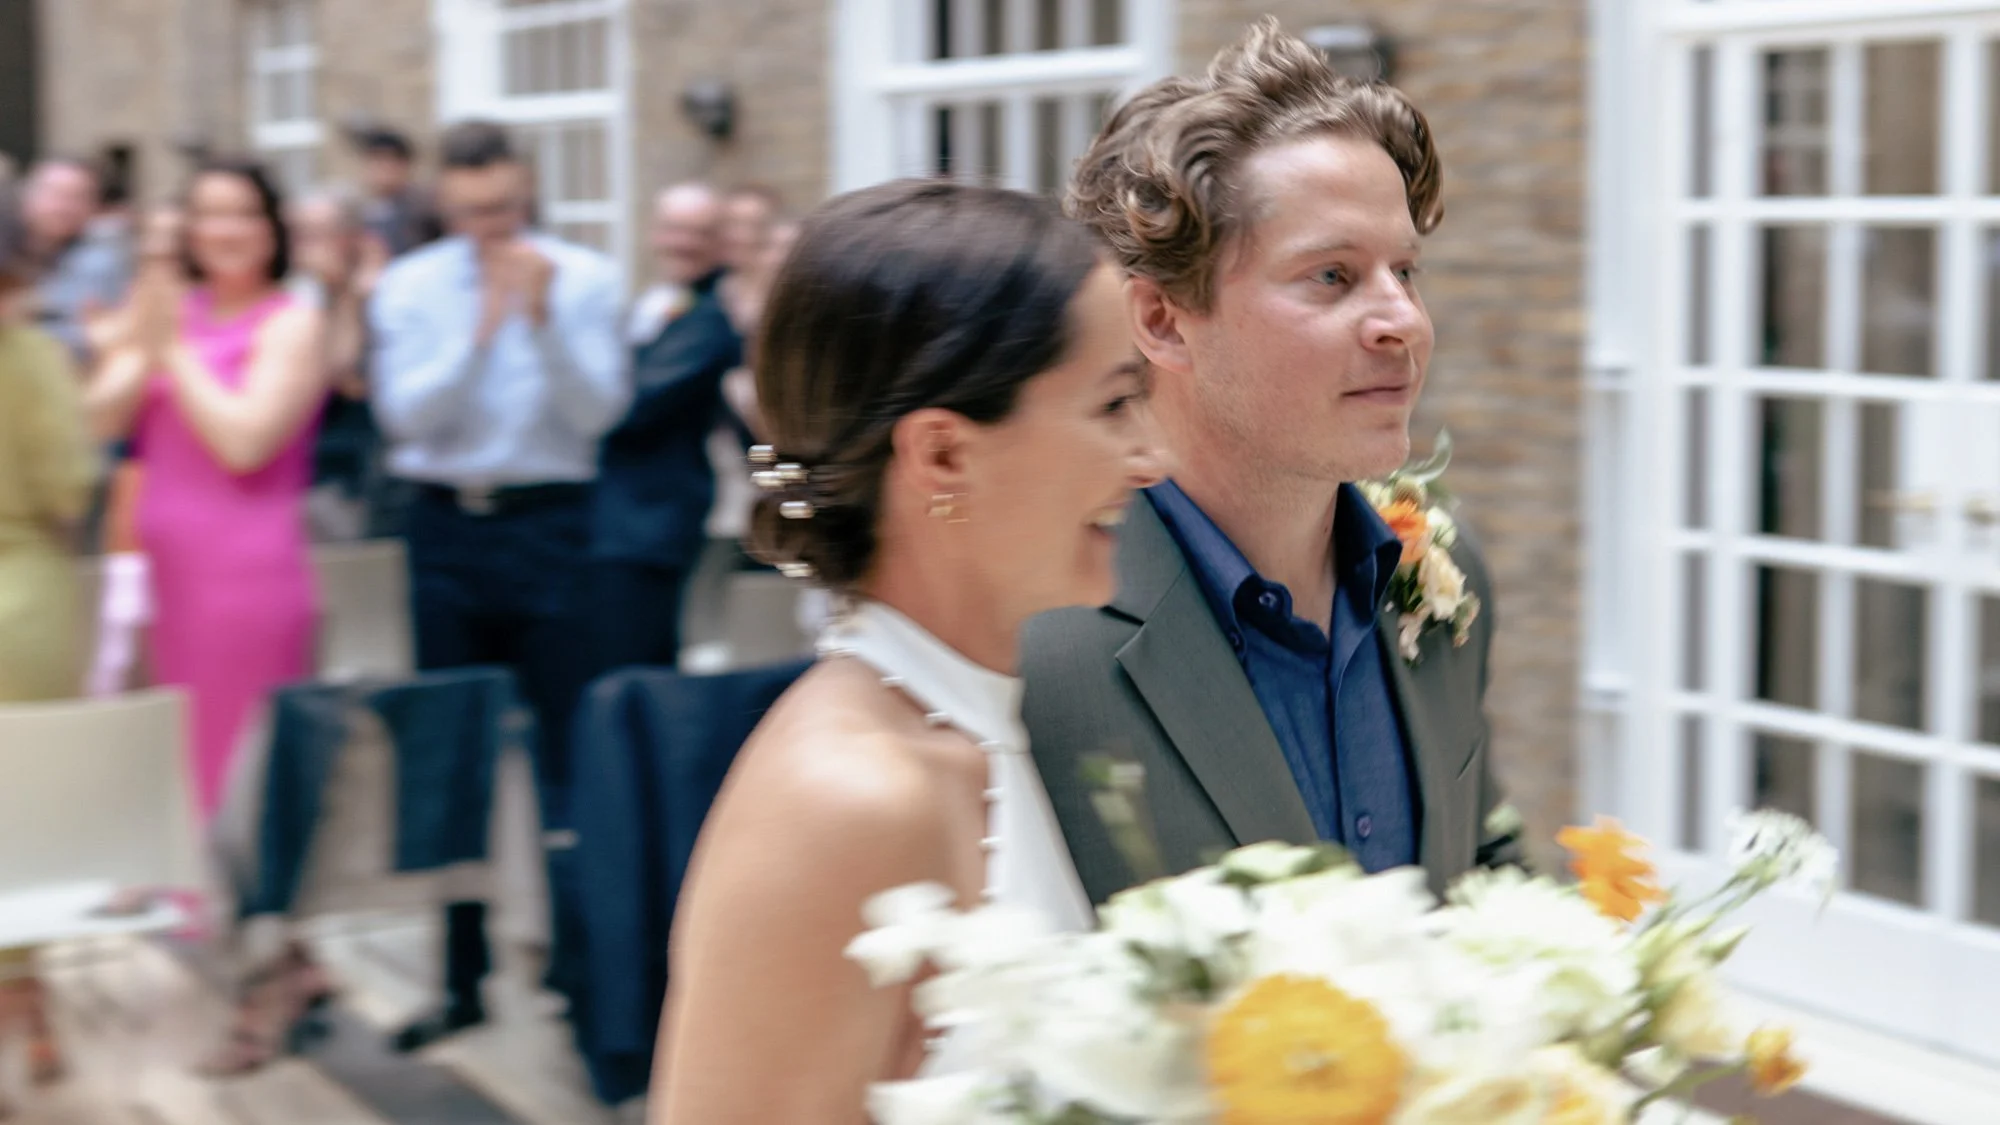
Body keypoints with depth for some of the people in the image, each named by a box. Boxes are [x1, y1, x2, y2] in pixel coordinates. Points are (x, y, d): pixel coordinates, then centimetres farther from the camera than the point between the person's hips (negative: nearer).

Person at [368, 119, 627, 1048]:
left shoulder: (584, 277, -1)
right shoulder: (409, 286, 3)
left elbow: (598, 412, -10)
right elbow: (405, 415, -8)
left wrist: (544, 320, -21)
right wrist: (481, 331, -19)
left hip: (548, 526, -2)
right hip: (445, 527, 2)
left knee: (563, 757, -1)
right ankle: (463, 981, 18)